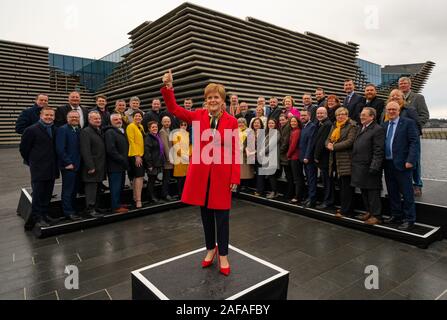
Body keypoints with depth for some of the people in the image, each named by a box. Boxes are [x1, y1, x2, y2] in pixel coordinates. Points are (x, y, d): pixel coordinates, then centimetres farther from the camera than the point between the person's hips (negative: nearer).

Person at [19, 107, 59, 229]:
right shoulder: (31, 130, -6)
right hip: (38, 168, -5)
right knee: (38, 194, 2)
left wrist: (55, 164, 11)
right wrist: (30, 162, 5)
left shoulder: (54, 130, 9)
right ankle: (37, 217, 12)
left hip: (52, 168, 5)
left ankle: (44, 214, 25)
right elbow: (23, 148, -1)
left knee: (47, 194, 12)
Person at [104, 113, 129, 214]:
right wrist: (123, 160, -17)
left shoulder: (122, 132, 18)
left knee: (120, 186, 16)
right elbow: (111, 150, -20)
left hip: (122, 165, 9)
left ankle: (118, 204, 27)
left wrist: (125, 161, 10)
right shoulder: (110, 132, -10)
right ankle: (115, 207, 6)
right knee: (115, 187, -3)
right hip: (115, 166, -9)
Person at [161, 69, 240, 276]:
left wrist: (235, 178, -7)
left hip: (222, 174, -2)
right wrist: (168, 88, -17)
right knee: (205, 213, 13)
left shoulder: (231, 121, -2)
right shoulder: (198, 116, 4)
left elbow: (235, 152, -4)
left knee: (221, 215, 6)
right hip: (201, 172, 2)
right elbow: (174, 109, -2)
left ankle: (223, 255, 23)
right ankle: (211, 249, 33)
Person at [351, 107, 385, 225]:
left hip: (369, 168, -9)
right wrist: (354, 164, 14)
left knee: (373, 192, 1)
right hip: (360, 168, 9)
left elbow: (378, 151, -17)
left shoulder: (378, 129, -10)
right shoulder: (361, 129, 18)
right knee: (364, 192, 16)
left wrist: (374, 167, -22)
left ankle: (376, 216, 11)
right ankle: (369, 212, 29)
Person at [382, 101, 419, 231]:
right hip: (388, 164, 6)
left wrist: (410, 161, -16)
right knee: (392, 192, 13)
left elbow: (414, 142, -9)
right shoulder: (384, 125, 13)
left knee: (407, 193, 1)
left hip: (402, 163, -5)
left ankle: (409, 219, 10)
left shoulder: (408, 123, -3)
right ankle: (396, 216, 26)